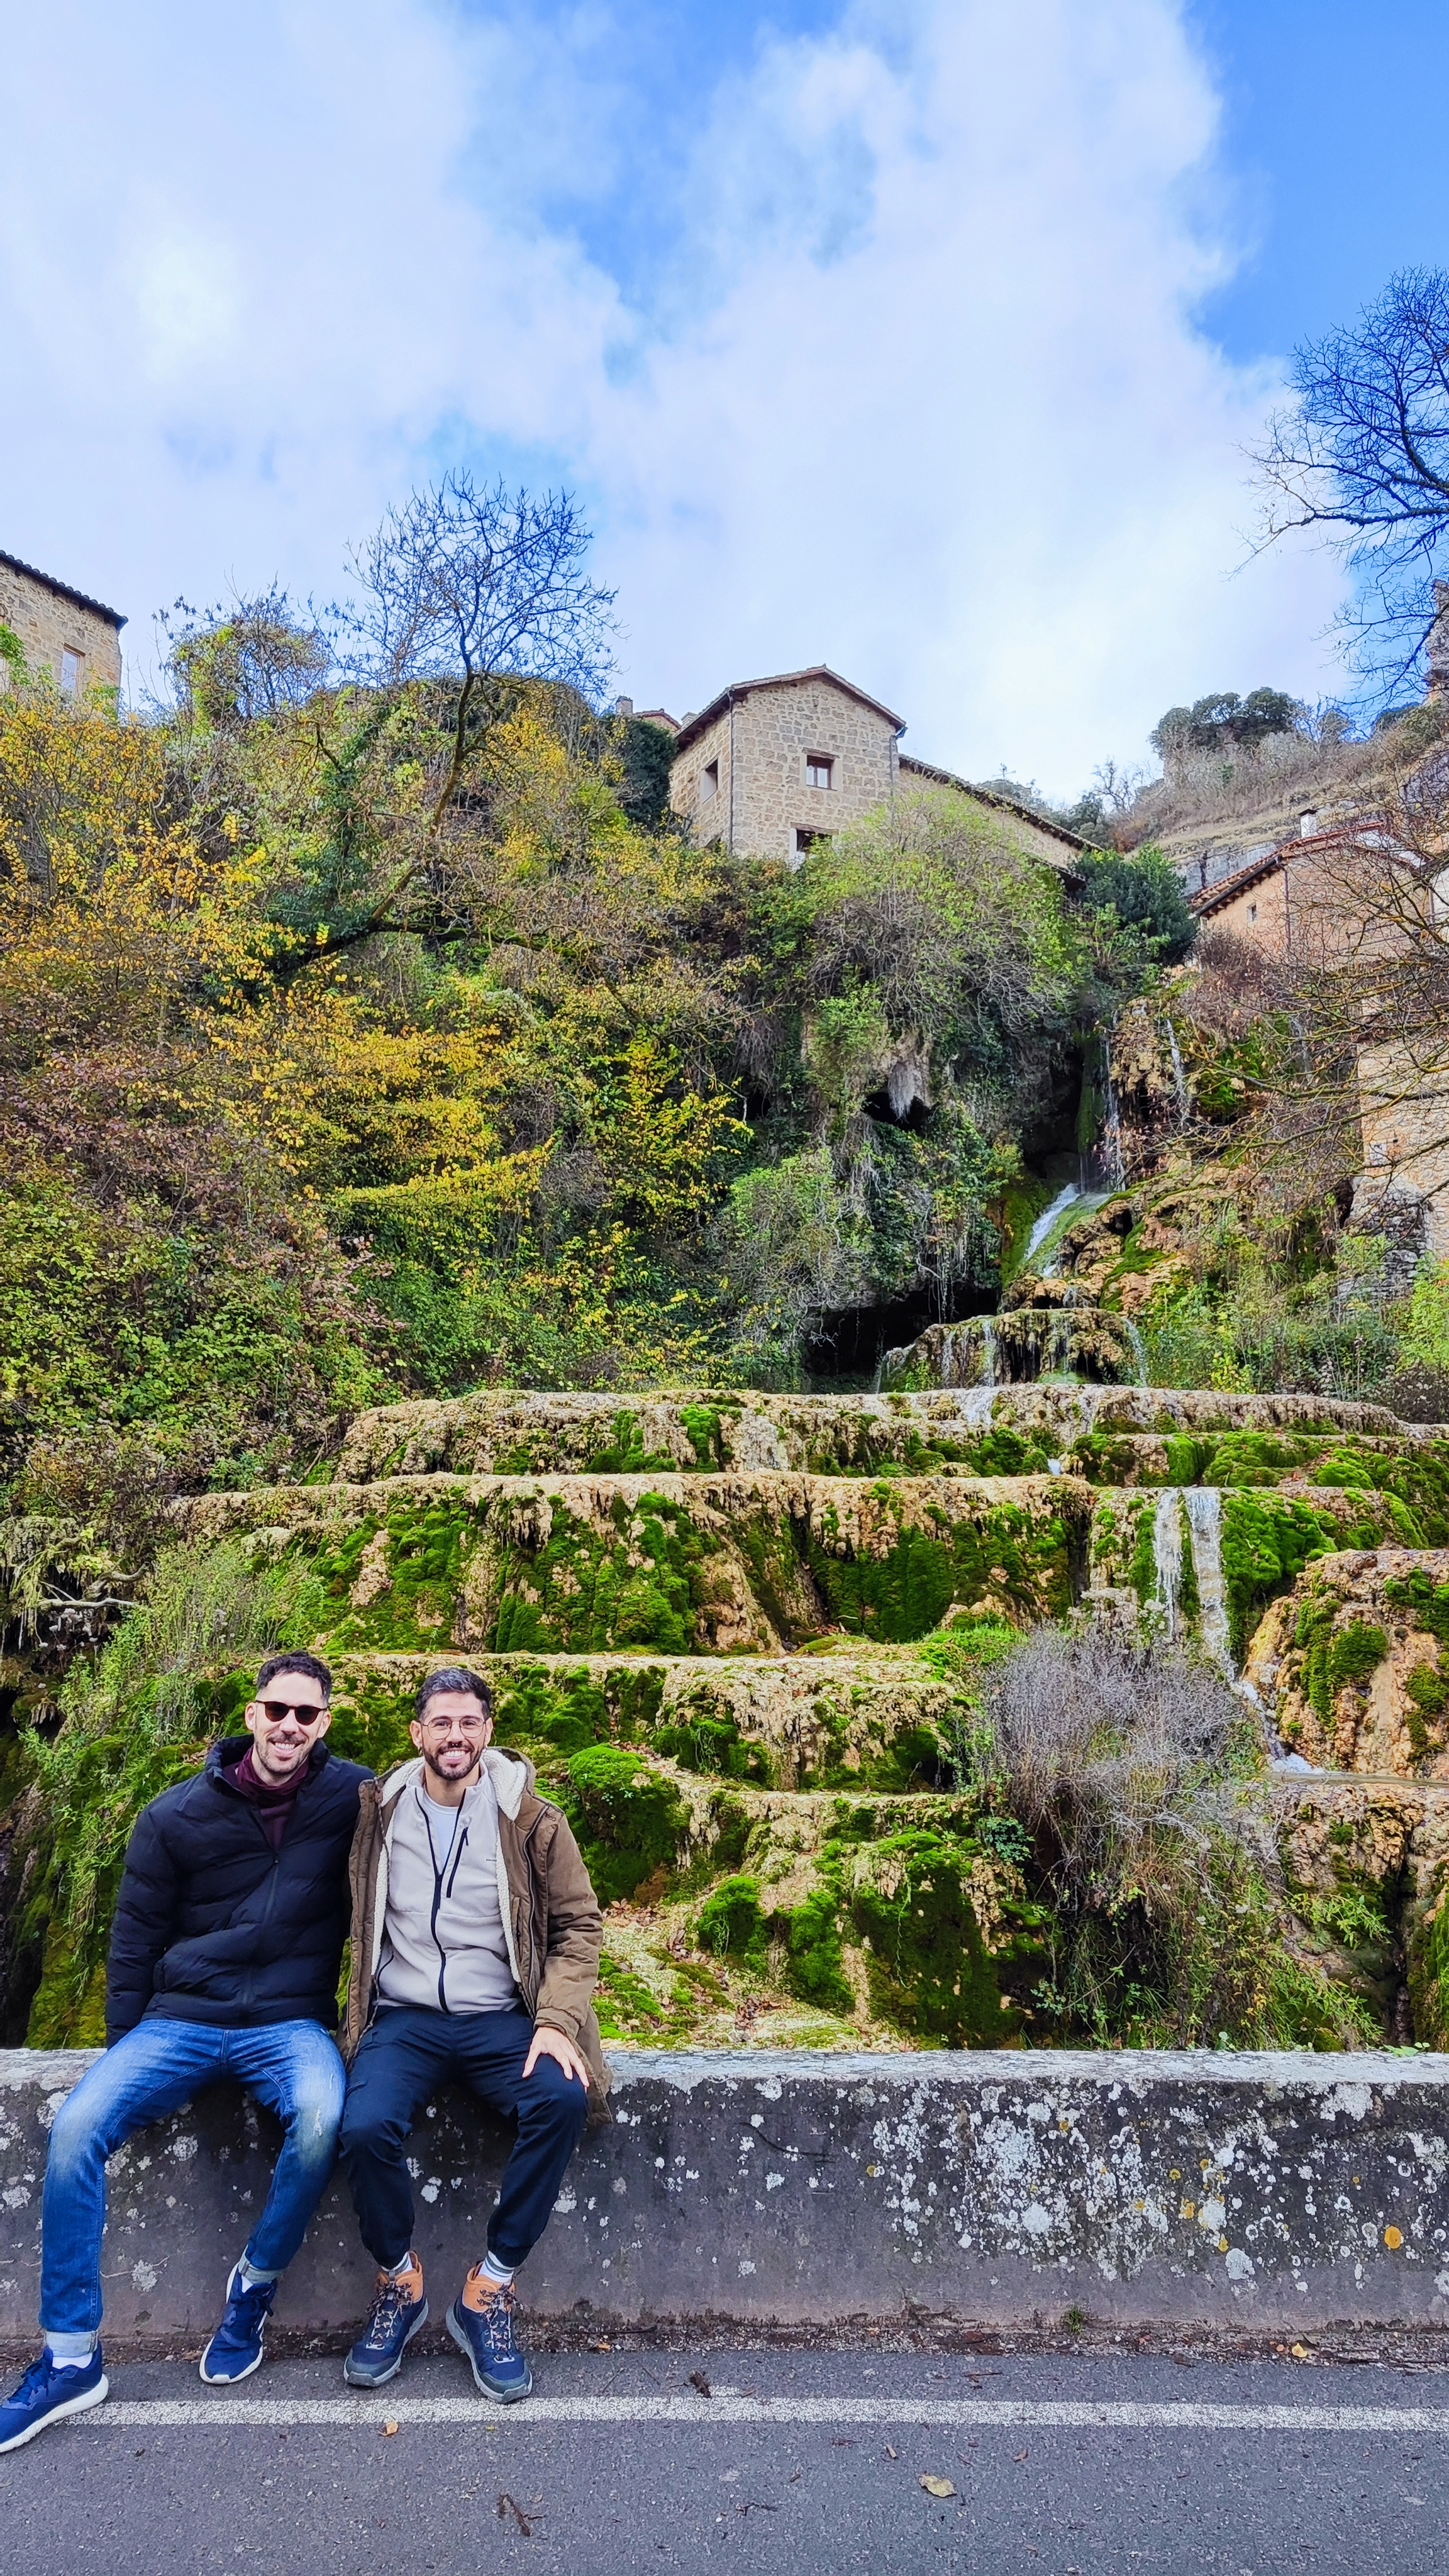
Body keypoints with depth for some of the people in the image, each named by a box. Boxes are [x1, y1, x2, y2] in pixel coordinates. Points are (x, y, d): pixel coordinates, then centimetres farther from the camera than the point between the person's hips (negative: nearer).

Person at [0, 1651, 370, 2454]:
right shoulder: (176, 1816, 0)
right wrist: (124, 2053, 7)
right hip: (181, 2021, 2)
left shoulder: (352, 1797, -4)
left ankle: (254, 2286, -3)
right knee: (76, 2128, -22)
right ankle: (71, 2359, -4)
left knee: (321, 2117, -33)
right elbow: (136, 1942, 8)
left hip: (290, 2023, -2)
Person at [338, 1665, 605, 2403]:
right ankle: (400, 2284, 3)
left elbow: (579, 1923, 2)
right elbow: (357, 1924, 14)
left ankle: (488, 2294, -10)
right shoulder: (380, 1813, 3)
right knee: (365, 2127, -28)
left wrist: (556, 2021, -10)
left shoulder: (530, 1818, -1)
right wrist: (358, 2011, 0)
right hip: (405, 2017, 1)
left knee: (563, 2099, -29)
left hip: (500, 2018, 0)